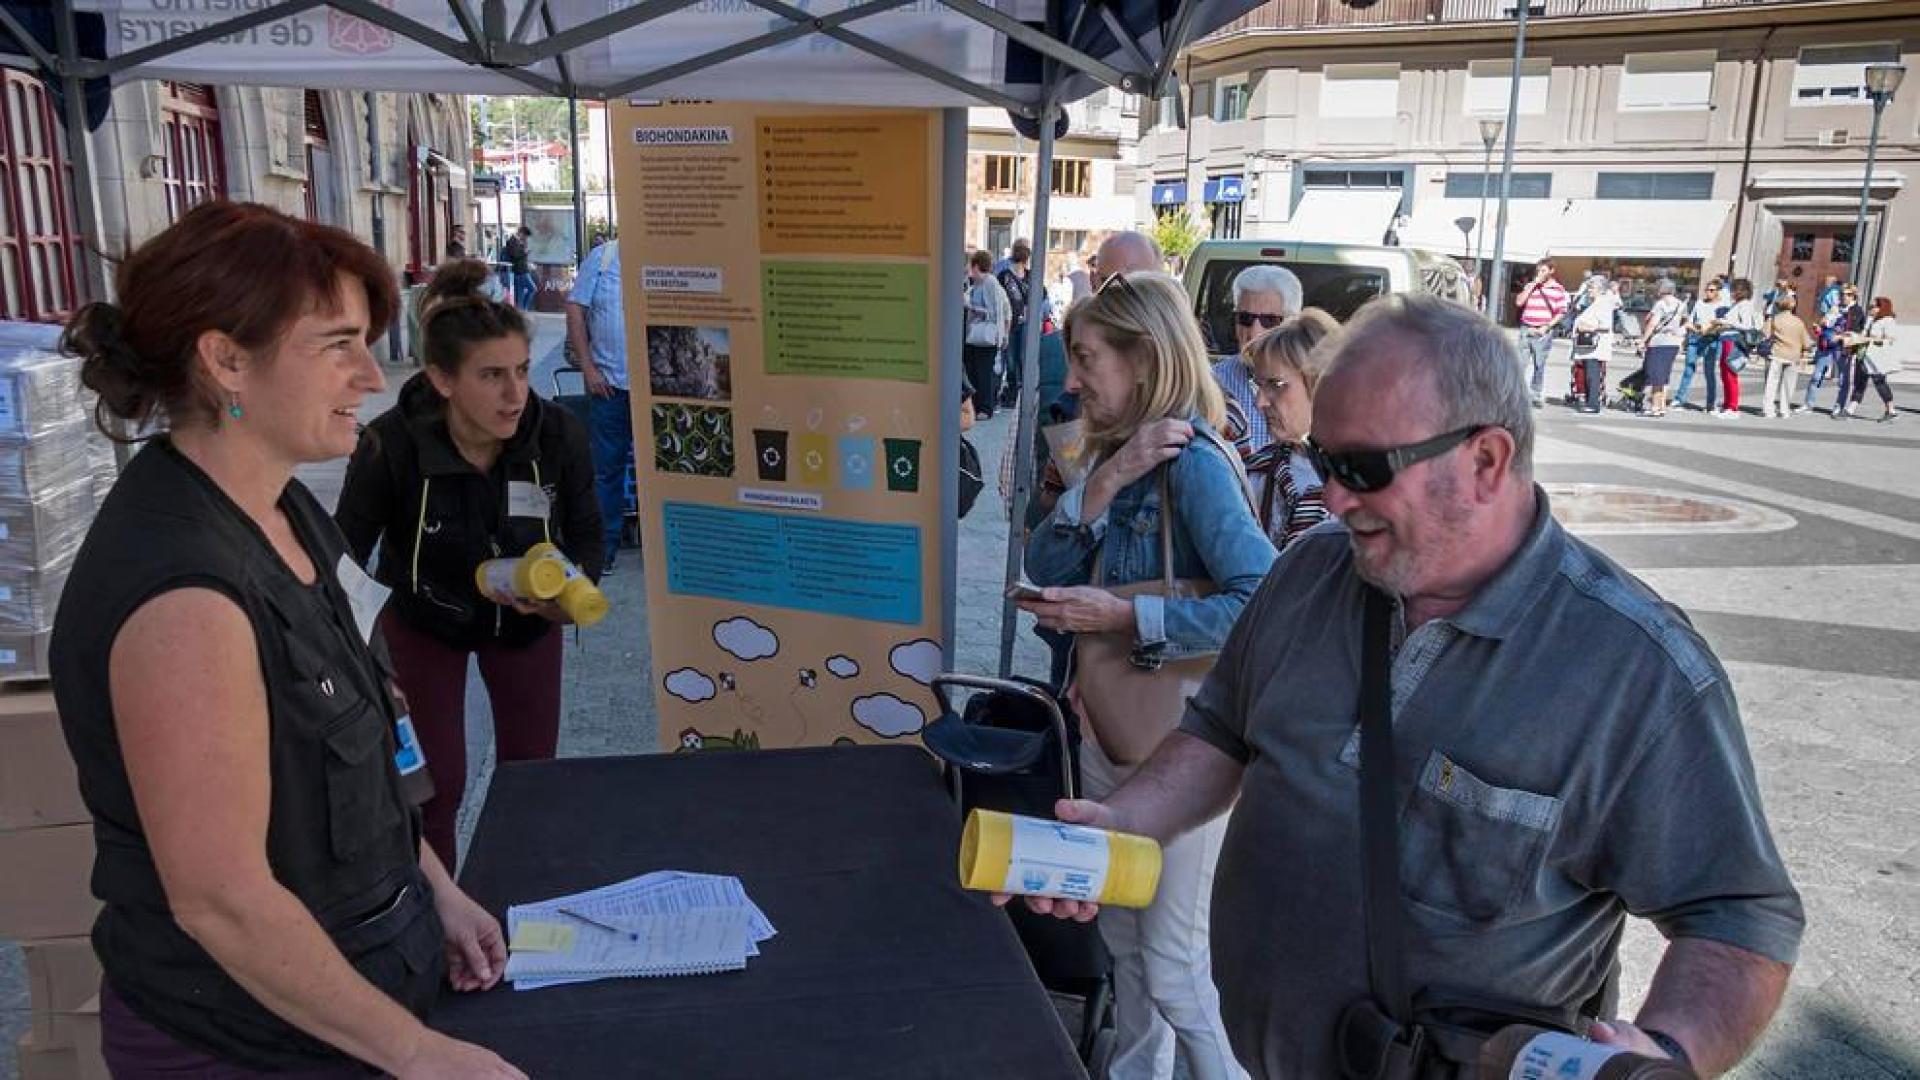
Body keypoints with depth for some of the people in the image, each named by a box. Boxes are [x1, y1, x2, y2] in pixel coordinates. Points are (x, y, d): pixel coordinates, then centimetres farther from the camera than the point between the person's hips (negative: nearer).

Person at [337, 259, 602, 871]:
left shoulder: (559, 435, -26)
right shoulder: (391, 446, -31)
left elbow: (585, 535, -10)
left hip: (526, 620, 3)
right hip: (424, 623, -2)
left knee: (532, 770, 14)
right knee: (435, 784, -1)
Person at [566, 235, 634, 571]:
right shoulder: (601, 258, 1)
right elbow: (575, 310, 0)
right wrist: (587, 367, -5)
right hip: (609, 382, 0)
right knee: (606, 467, 7)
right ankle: (606, 543, 18)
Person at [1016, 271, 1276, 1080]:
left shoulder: (1193, 462, -20)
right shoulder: (1120, 451, 4)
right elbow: (1045, 571, -5)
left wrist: (1124, 617, -27)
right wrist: (1105, 481, -18)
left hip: (1181, 747, -8)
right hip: (1110, 732, 8)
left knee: (1176, 966, 5)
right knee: (1123, 938, 22)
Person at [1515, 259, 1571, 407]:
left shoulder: (1558, 289, 3)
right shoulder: (1530, 285, 12)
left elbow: (1561, 312, 0)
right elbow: (1519, 302, -2)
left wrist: (1547, 326, -10)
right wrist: (1533, 284, -4)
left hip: (1543, 332, -2)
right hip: (1526, 329, 2)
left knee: (1539, 365, 2)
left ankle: (1537, 396, 10)